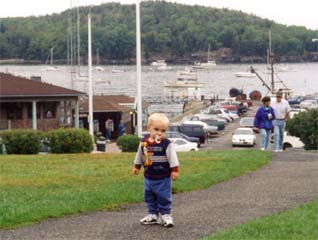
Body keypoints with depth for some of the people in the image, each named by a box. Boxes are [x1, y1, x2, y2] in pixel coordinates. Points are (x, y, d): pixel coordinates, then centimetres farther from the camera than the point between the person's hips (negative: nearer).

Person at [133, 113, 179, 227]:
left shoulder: (167, 144, -17)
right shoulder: (144, 141, -1)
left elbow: (172, 157, -14)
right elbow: (140, 155, 13)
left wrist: (174, 170, -16)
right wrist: (137, 166, 19)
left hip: (162, 178, -5)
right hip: (148, 177, 5)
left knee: (164, 198, 1)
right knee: (149, 197, 14)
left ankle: (165, 215, 12)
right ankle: (152, 214, 26)